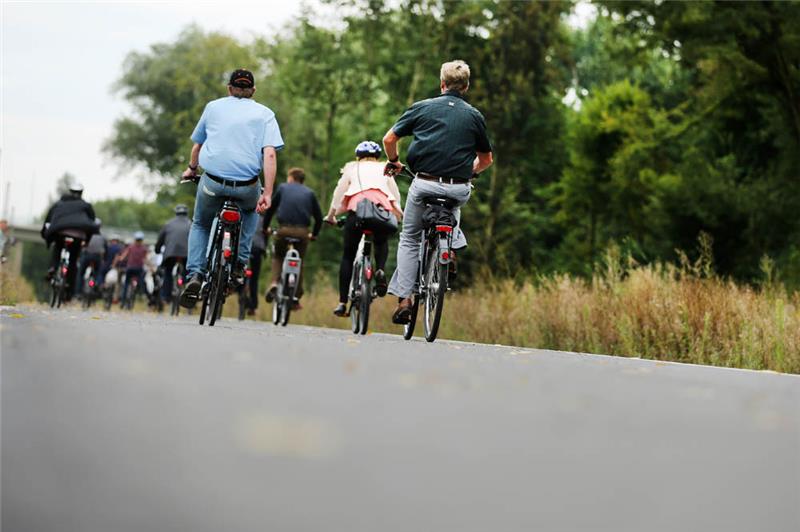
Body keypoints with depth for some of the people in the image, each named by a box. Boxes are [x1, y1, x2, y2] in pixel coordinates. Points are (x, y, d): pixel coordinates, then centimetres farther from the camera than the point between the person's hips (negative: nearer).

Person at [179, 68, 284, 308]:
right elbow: (270, 154, -5)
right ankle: (240, 264, 21)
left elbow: (197, 144, 25)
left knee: (200, 225, 25)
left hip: (212, 182, 0)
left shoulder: (213, 107, 14)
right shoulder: (265, 114, 9)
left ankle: (195, 275, 3)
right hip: (247, 186, 0)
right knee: (252, 210, 35)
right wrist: (267, 193, -8)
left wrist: (191, 168, 45)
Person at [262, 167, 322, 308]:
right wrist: (314, 234, 30)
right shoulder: (309, 193, 18)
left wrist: (265, 227, 28)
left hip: (284, 229, -1)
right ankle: (296, 298, 12)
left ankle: (274, 283, -4)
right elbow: (318, 216, 18)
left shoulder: (282, 188, 16)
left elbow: (270, 208, 17)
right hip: (302, 232, 1)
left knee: (277, 256, 21)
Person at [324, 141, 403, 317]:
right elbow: (395, 195, 25)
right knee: (382, 244, 28)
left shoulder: (351, 168, 28)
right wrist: (399, 214, 36)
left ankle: (342, 302, 3)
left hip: (357, 206, -1)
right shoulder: (384, 169, 30)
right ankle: (380, 270, -5)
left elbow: (339, 192, 21)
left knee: (348, 255, 8)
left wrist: (331, 215, 28)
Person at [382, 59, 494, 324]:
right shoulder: (474, 116, 9)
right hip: (459, 189, 1)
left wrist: (394, 162, 25)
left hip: (425, 184, -1)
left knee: (409, 239, 14)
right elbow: (486, 159, 18)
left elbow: (389, 138, 6)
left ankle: (404, 300, 6)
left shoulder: (422, 107, 5)